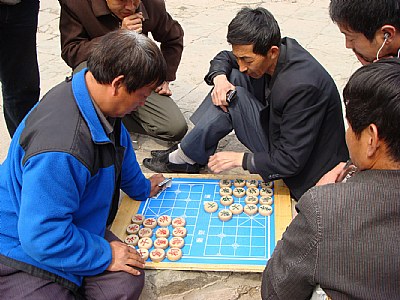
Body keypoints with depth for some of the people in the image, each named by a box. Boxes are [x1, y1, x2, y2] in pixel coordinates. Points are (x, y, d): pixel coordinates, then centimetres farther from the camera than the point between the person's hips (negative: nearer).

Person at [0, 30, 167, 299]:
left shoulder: (98, 97, -5)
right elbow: (42, 237, -31)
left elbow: (120, 144, 18)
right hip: (24, 252, -8)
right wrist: (104, 255, -18)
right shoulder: (61, 151, -37)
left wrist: (141, 187, 33)